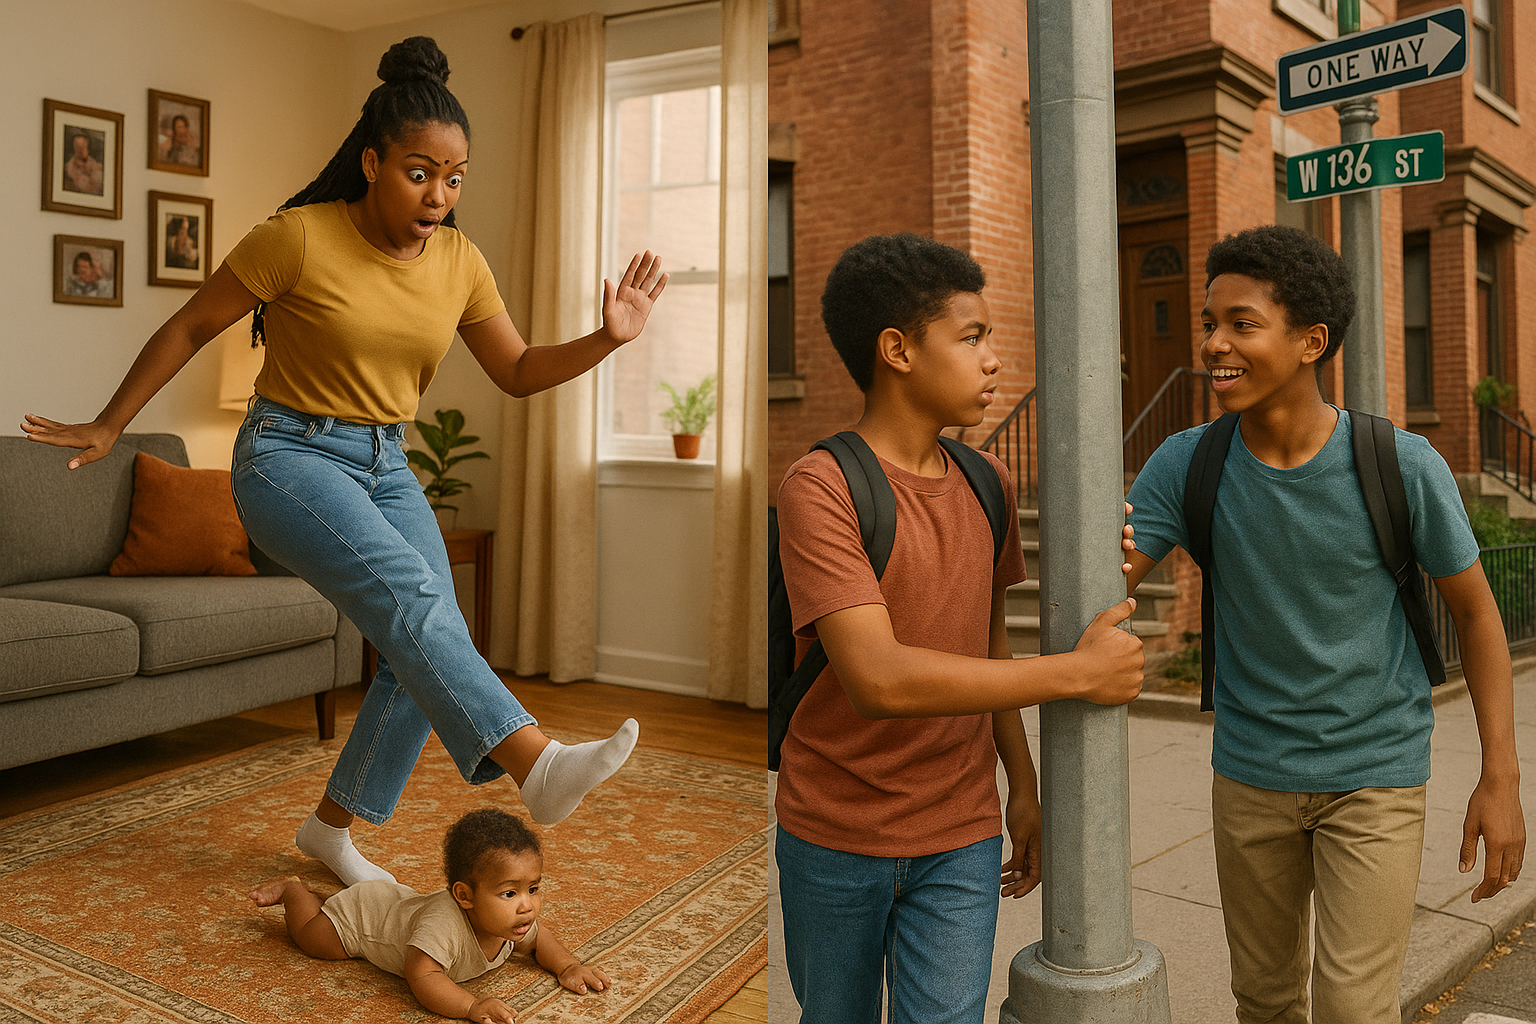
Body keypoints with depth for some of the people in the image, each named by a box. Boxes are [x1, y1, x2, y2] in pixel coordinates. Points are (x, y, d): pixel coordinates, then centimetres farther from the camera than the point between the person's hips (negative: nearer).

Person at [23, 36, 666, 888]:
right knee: (410, 594, -29)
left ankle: (332, 826, 15)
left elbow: (519, 373, 6)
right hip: (289, 456, -6)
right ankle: (538, 765, -40)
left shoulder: (460, 263, 0)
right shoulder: (299, 237, -14)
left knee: (431, 649, -3)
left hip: (383, 466, 6)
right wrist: (107, 427, 3)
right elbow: (191, 327, -4)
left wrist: (606, 340, -11)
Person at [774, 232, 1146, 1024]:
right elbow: (879, 679, -29)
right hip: (832, 838, -3)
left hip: (962, 839, 4)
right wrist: (1079, 672, -23)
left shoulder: (987, 483, 3)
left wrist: (1022, 781, 14)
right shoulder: (819, 489, -19)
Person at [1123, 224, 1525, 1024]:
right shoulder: (1186, 464, -13)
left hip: (1375, 778, -2)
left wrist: (1500, 778, -6)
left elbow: (1474, 607, -4)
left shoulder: (1404, 466, -17)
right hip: (1249, 776, 2)